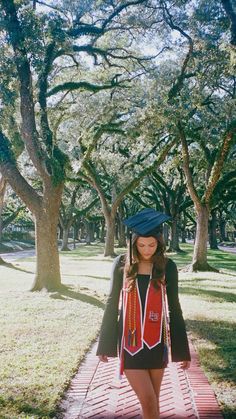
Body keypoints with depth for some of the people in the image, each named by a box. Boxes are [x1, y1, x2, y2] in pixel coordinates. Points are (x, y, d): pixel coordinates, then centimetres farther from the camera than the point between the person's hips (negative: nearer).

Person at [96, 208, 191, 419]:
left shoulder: (167, 267, -3)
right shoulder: (122, 264, -4)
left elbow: (174, 308, 3)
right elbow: (112, 303, 4)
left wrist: (183, 349, 5)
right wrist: (105, 344, 7)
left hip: (157, 340, 1)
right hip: (130, 340, -1)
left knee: (153, 399, 12)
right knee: (148, 401, -7)